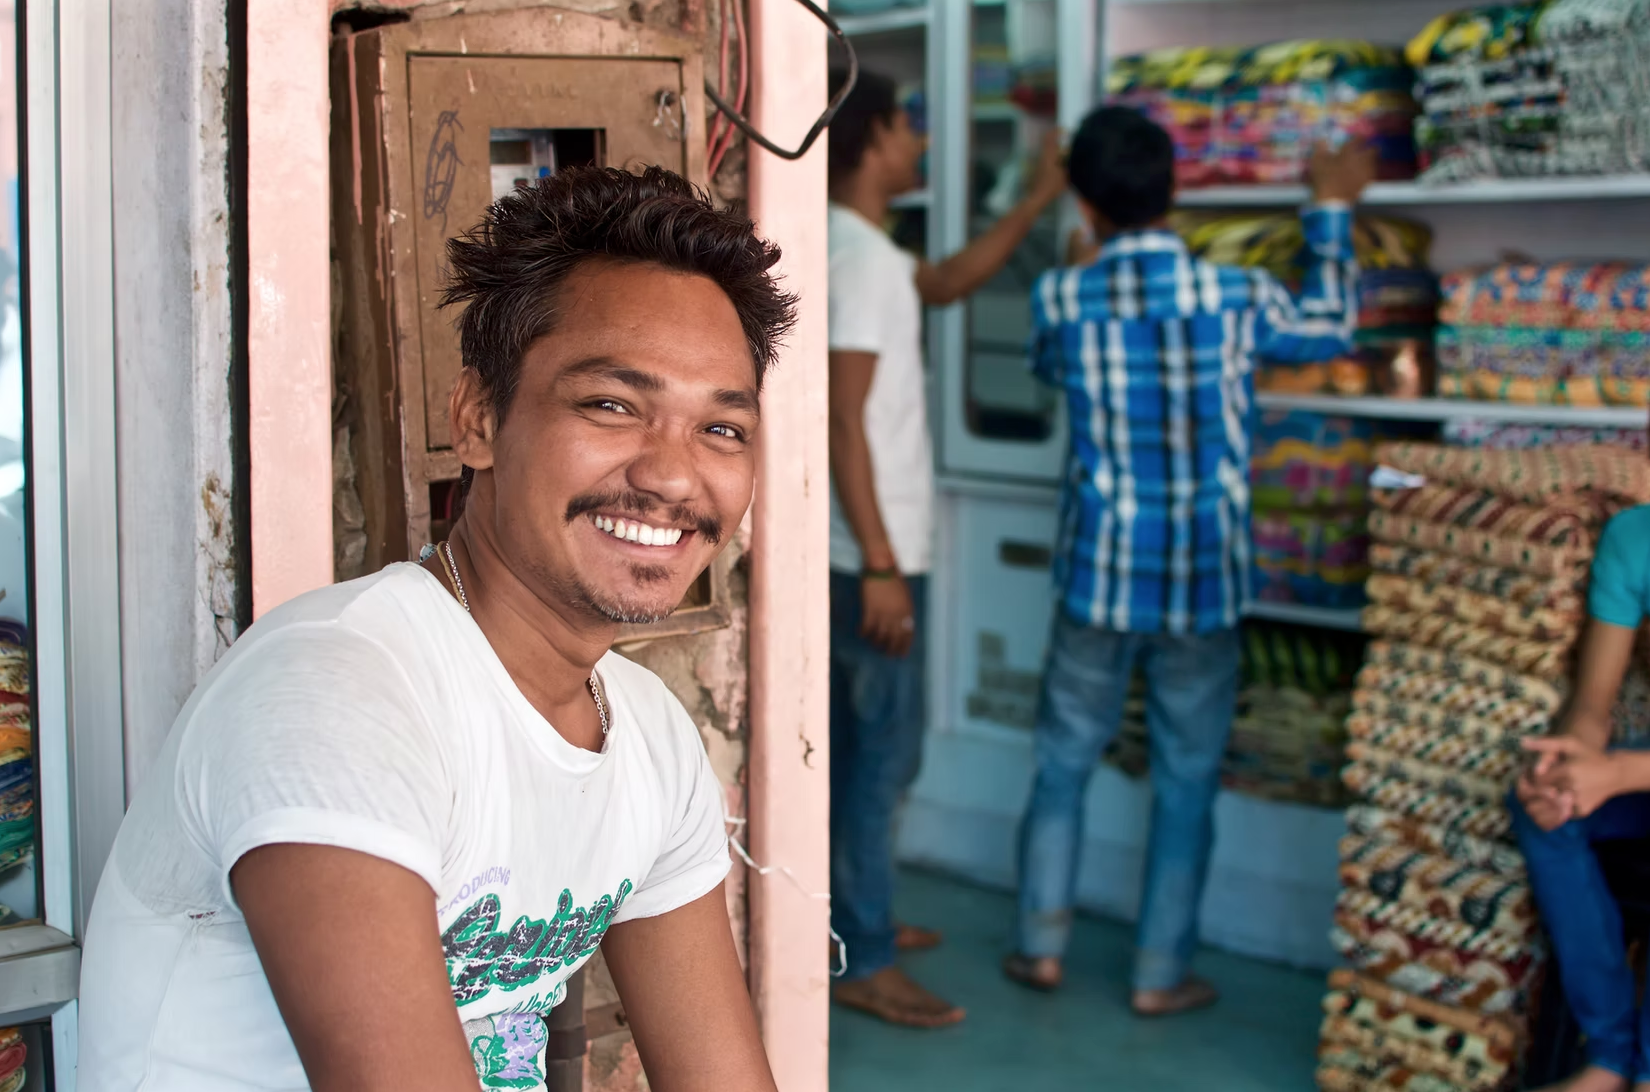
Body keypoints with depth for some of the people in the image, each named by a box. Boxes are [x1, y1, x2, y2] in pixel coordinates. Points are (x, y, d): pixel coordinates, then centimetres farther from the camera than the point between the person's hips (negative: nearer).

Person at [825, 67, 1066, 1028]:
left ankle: (857, 916, 31)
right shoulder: (861, 257, -20)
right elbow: (844, 422, -24)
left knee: (853, 744, 19)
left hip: (864, 549, 10)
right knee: (885, 752, -3)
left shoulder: (860, 249, 11)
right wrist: (880, 566, -23)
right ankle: (863, 963, 5)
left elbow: (948, 283, 29)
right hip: (872, 554, -10)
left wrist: (1039, 202, 25)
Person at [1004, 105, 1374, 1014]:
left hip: (1099, 577, 1)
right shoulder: (1235, 297, -11)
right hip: (1205, 583, -1)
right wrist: (1331, 209, 21)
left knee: (1063, 761, 17)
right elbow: (1331, 326, 11)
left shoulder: (1060, 300, -8)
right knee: (1186, 783, 10)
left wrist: (1102, 251, 26)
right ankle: (1160, 975, 16)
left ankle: (1041, 947, 21)